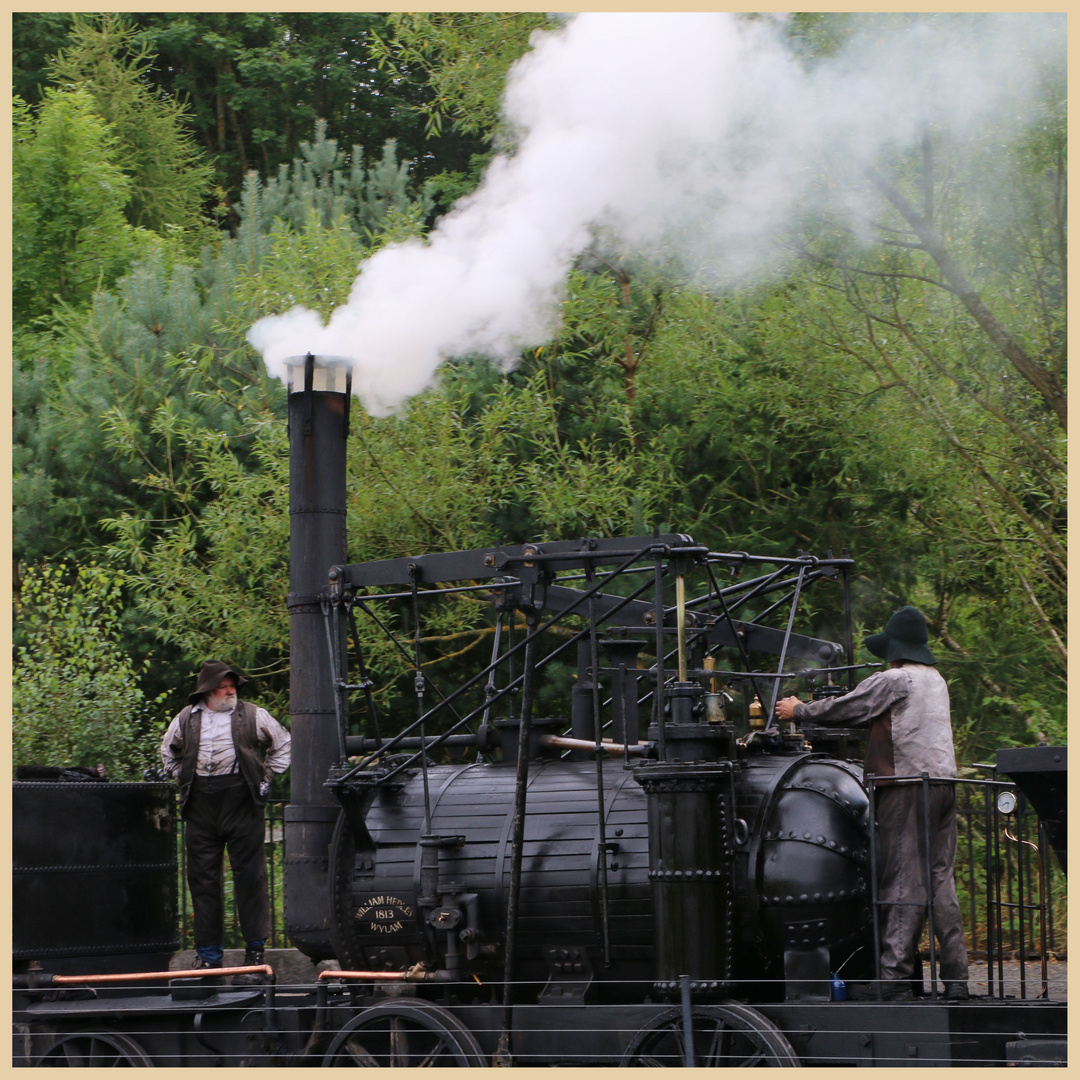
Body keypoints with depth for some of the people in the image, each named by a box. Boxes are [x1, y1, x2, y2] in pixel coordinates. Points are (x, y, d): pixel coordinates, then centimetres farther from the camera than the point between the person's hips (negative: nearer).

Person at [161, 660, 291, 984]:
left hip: (241, 800, -2)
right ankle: (208, 953, 9)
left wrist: (265, 777, 8)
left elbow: (282, 744, 15)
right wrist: (183, 778, 14)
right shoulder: (186, 719, 10)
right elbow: (168, 751, 27)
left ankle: (255, 949, 2)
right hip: (201, 804, 2)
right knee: (203, 878, 3)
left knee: (249, 875, -4)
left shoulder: (252, 716, 5)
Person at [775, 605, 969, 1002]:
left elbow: (844, 709, 0)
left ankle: (895, 979, -11)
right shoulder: (935, 680, 19)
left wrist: (798, 710, 16)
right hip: (942, 783, 7)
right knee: (940, 880, 7)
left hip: (906, 787, -7)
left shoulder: (892, 681, -7)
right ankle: (955, 978, 5)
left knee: (902, 881, -8)